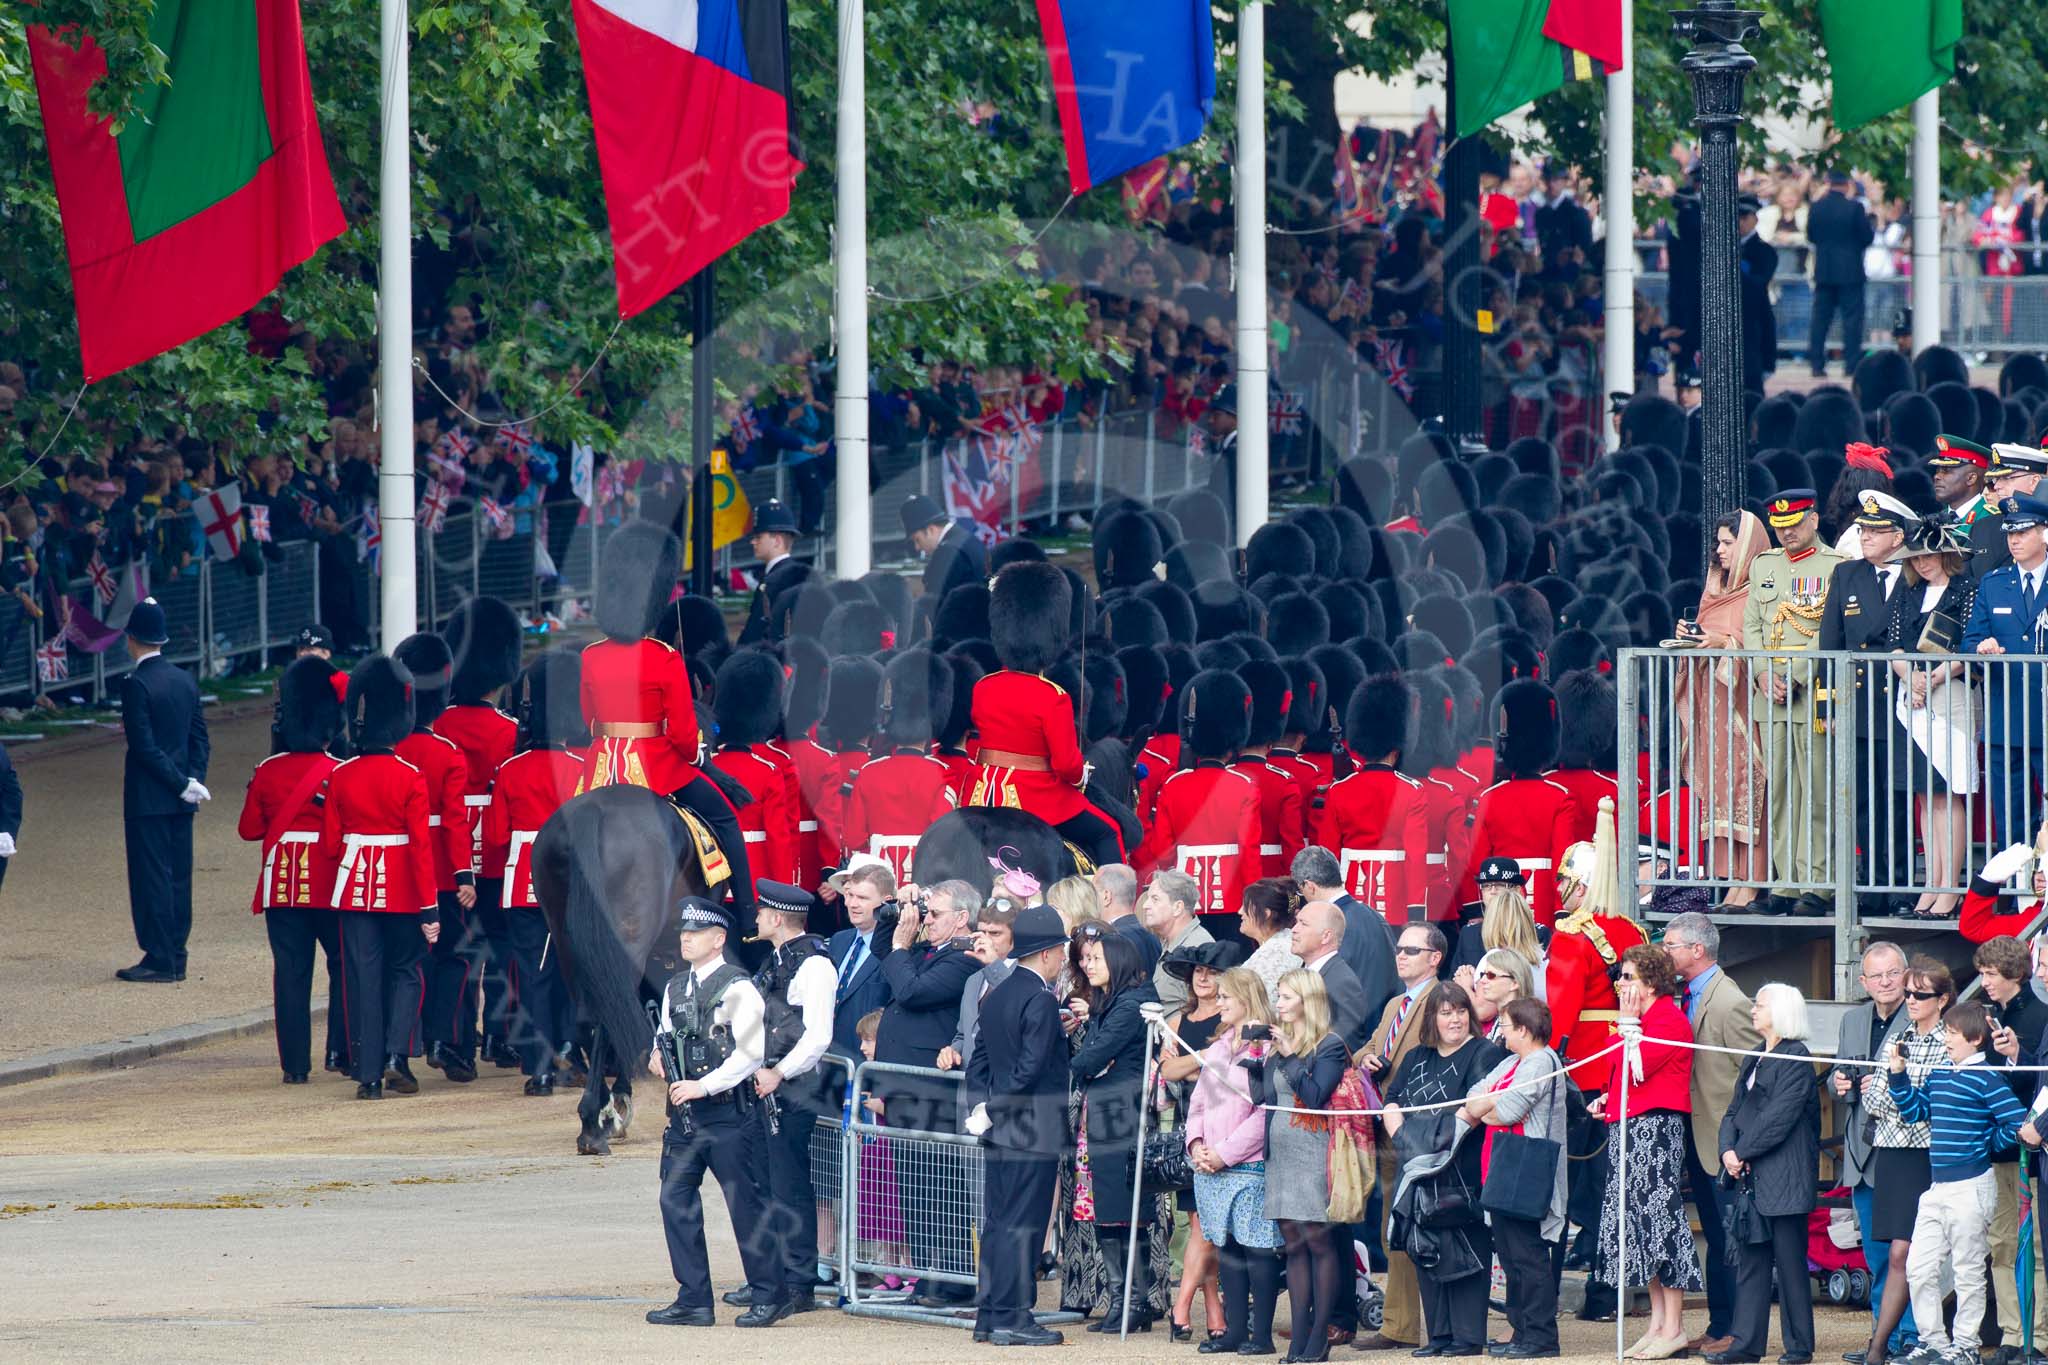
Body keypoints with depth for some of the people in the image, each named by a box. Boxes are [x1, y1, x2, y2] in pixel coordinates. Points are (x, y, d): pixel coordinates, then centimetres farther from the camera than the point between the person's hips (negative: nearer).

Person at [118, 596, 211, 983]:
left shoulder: (137, 684, -15)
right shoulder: (185, 680, 8)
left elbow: (144, 747, -18)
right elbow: (199, 738, 8)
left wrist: (185, 784, -14)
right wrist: (192, 780, -1)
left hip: (148, 801, -7)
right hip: (181, 803, 7)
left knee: (152, 875, -3)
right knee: (178, 875, 10)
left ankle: (160, 960, -3)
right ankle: (175, 957, 13)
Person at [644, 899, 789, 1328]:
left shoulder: (737, 988, -9)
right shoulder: (675, 987, 14)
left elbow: (751, 1051, -14)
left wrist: (703, 1086, -18)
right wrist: (658, 1057, 3)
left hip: (726, 1111, -7)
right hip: (684, 1114, 7)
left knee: (744, 1203, -3)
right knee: (676, 1200, 4)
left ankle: (769, 1295, 7)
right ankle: (693, 1300, 9)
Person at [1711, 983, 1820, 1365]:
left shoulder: (1795, 1059, -9)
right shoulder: (1755, 1058, 16)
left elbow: (1778, 1118, -16)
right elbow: (1735, 1110, 14)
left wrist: (1742, 1152, -14)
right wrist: (1728, 1149, -3)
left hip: (1783, 1176, -8)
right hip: (1750, 1176, 8)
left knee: (1790, 1259, -2)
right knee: (1750, 1258, 7)